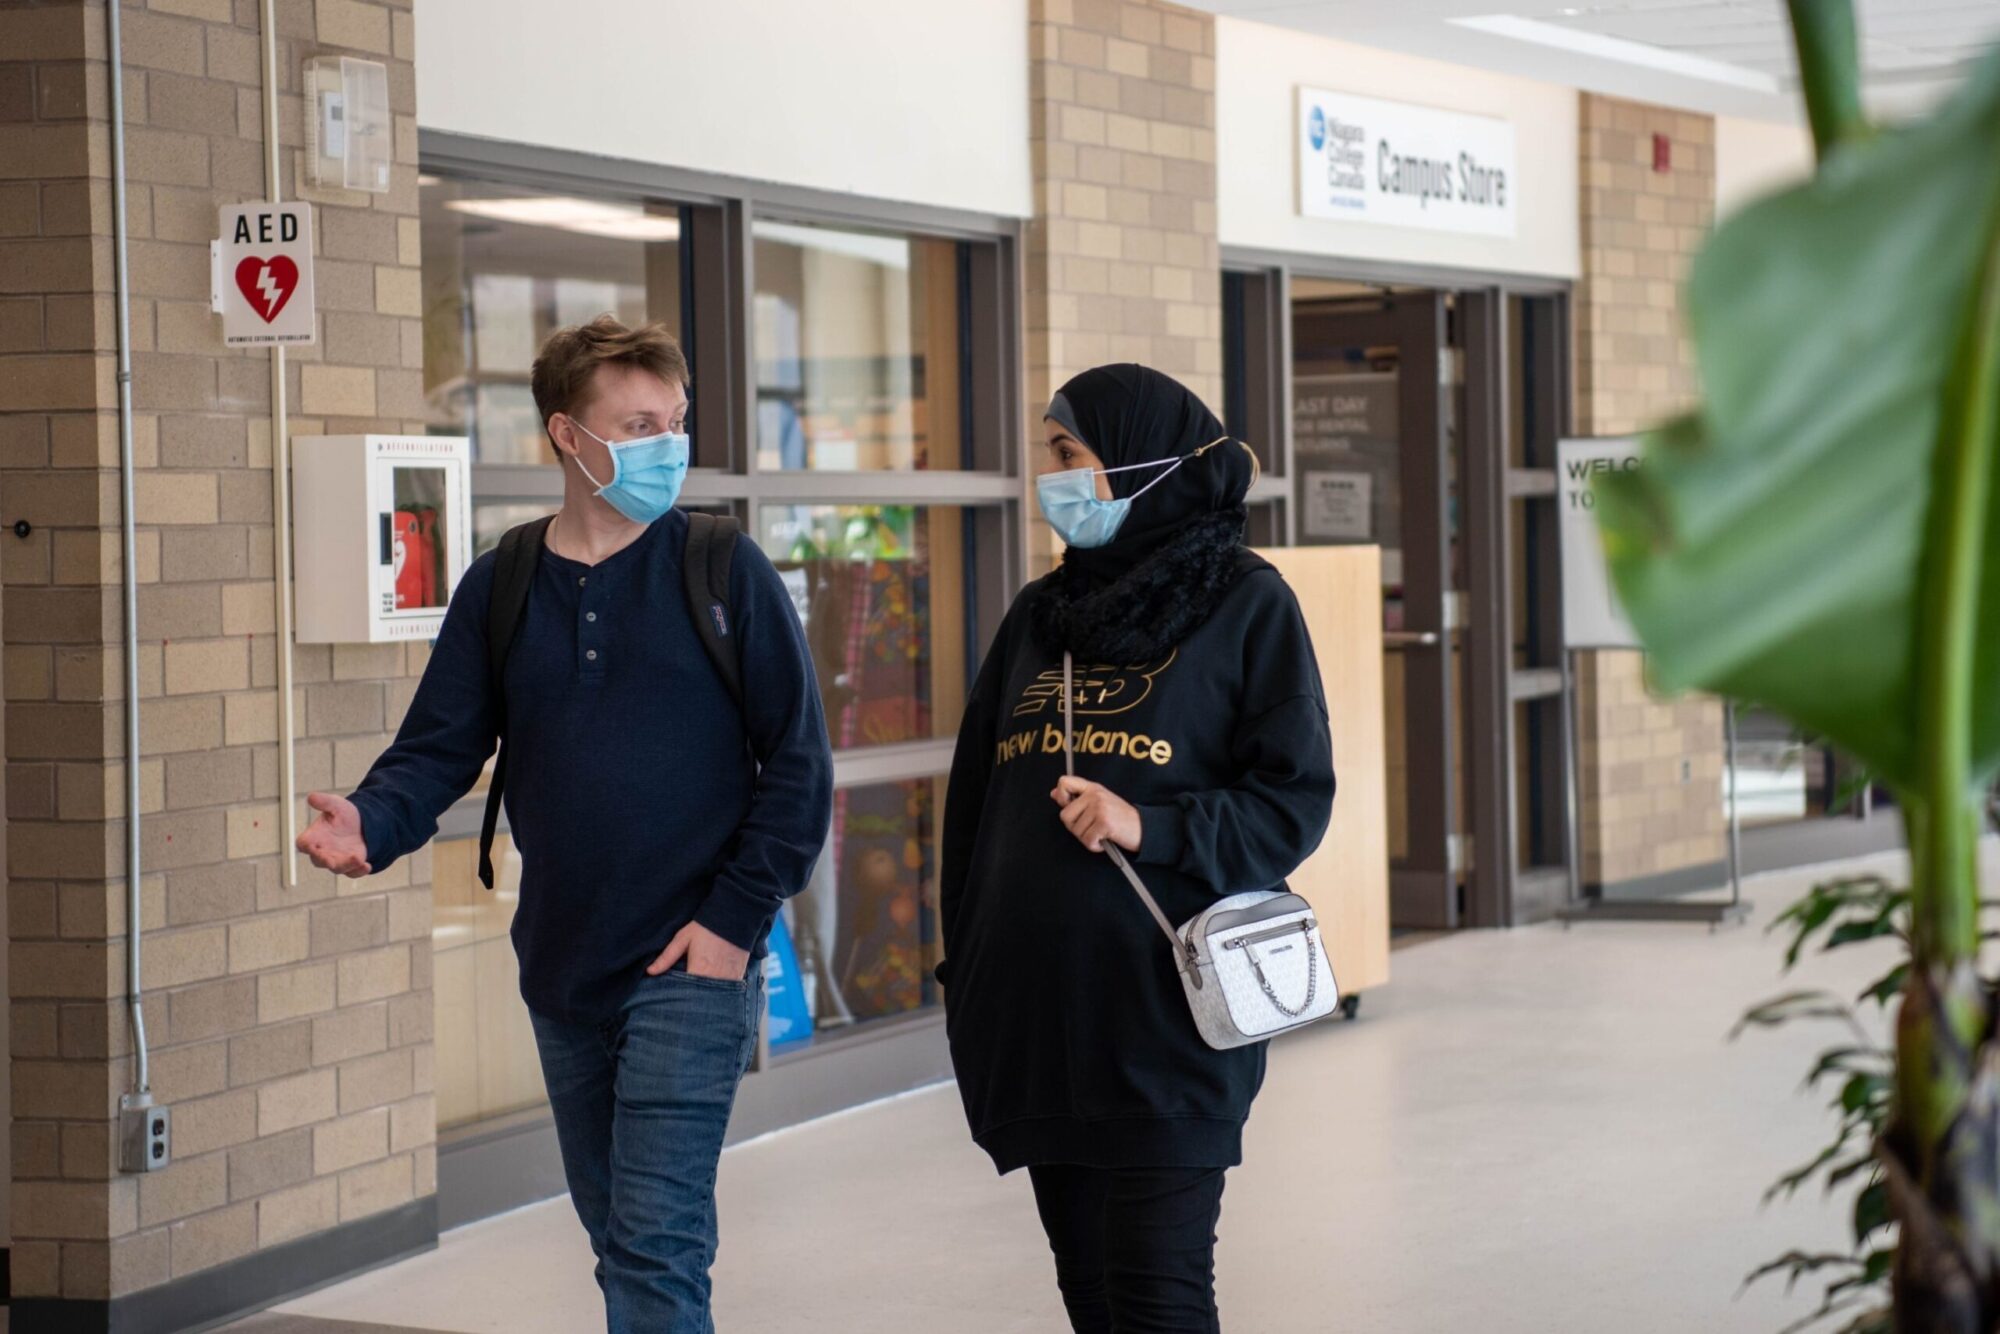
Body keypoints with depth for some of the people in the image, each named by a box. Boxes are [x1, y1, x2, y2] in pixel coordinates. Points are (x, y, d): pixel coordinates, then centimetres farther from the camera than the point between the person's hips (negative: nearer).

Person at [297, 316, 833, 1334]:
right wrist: (372, 822, -19)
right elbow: (439, 748, 3)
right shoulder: (501, 589, 6)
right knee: (617, 1232, 15)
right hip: (561, 967, 5)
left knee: (656, 1241, -11)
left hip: (691, 964, -4)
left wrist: (736, 916, -11)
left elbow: (797, 762, -4)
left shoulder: (722, 572, -3)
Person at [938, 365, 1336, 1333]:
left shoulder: (1245, 604, -2)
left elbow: (1295, 801, -6)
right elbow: (970, 800, 17)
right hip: (1036, 1020, 6)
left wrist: (1152, 827, -19)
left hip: (1164, 1024, -6)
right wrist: (964, 968, 13)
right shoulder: (1039, 614, 14)